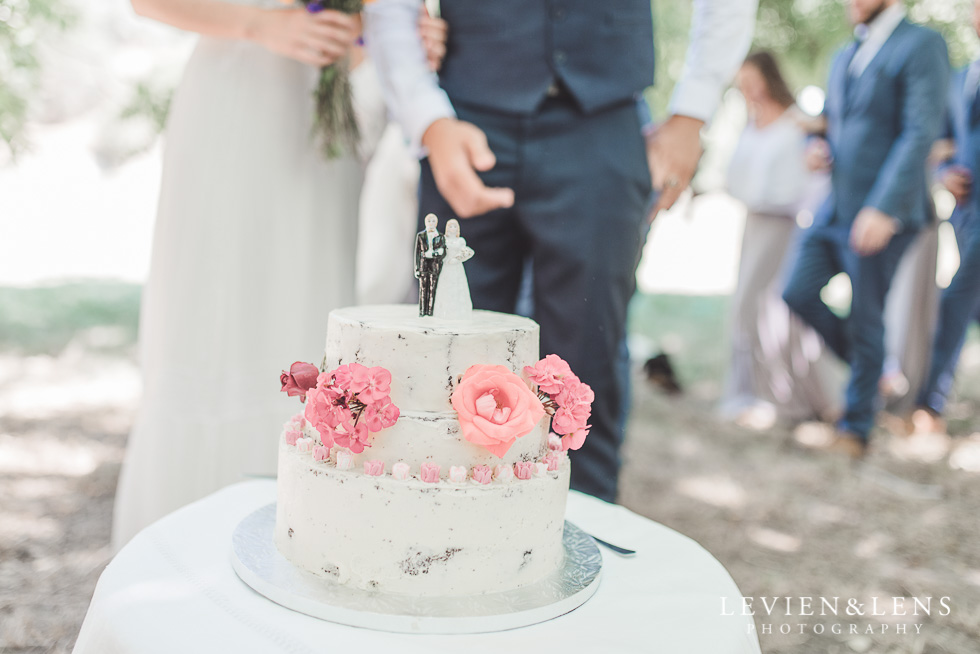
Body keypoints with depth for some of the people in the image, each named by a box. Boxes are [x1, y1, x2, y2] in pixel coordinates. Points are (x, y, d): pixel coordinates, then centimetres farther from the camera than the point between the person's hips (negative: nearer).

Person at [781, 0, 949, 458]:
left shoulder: (921, 46, -7)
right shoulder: (845, 57, 18)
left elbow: (921, 134, -16)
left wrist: (883, 208, -24)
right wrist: (818, 146, 4)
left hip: (881, 214, -7)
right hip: (837, 207, 8)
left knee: (864, 319, -1)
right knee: (799, 294, 2)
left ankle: (855, 430, 15)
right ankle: (874, 369, 24)